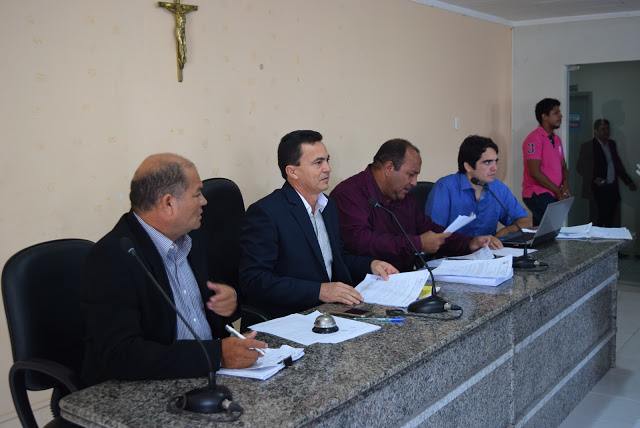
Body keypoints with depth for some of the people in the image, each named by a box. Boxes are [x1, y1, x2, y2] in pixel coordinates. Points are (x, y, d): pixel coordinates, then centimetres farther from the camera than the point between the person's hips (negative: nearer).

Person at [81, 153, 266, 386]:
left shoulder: (189, 239, 7)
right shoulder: (112, 258, -18)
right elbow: (120, 355, -26)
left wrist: (226, 300, -2)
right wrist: (218, 354, -29)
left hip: (209, 373, 8)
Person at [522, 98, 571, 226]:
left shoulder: (556, 139, 18)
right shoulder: (534, 138, -10)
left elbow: (563, 166, 20)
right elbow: (535, 172, -16)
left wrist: (565, 185, -2)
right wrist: (558, 191, -10)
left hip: (553, 196, 8)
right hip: (538, 196, -8)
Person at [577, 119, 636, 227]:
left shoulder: (612, 144, 15)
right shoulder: (588, 146, -4)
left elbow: (618, 164, 22)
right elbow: (581, 167, -6)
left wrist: (628, 181, 21)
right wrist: (594, 179, -20)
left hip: (613, 188, 6)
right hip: (599, 189, -6)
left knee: (611, 219, 4)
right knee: (601, 218, -12)